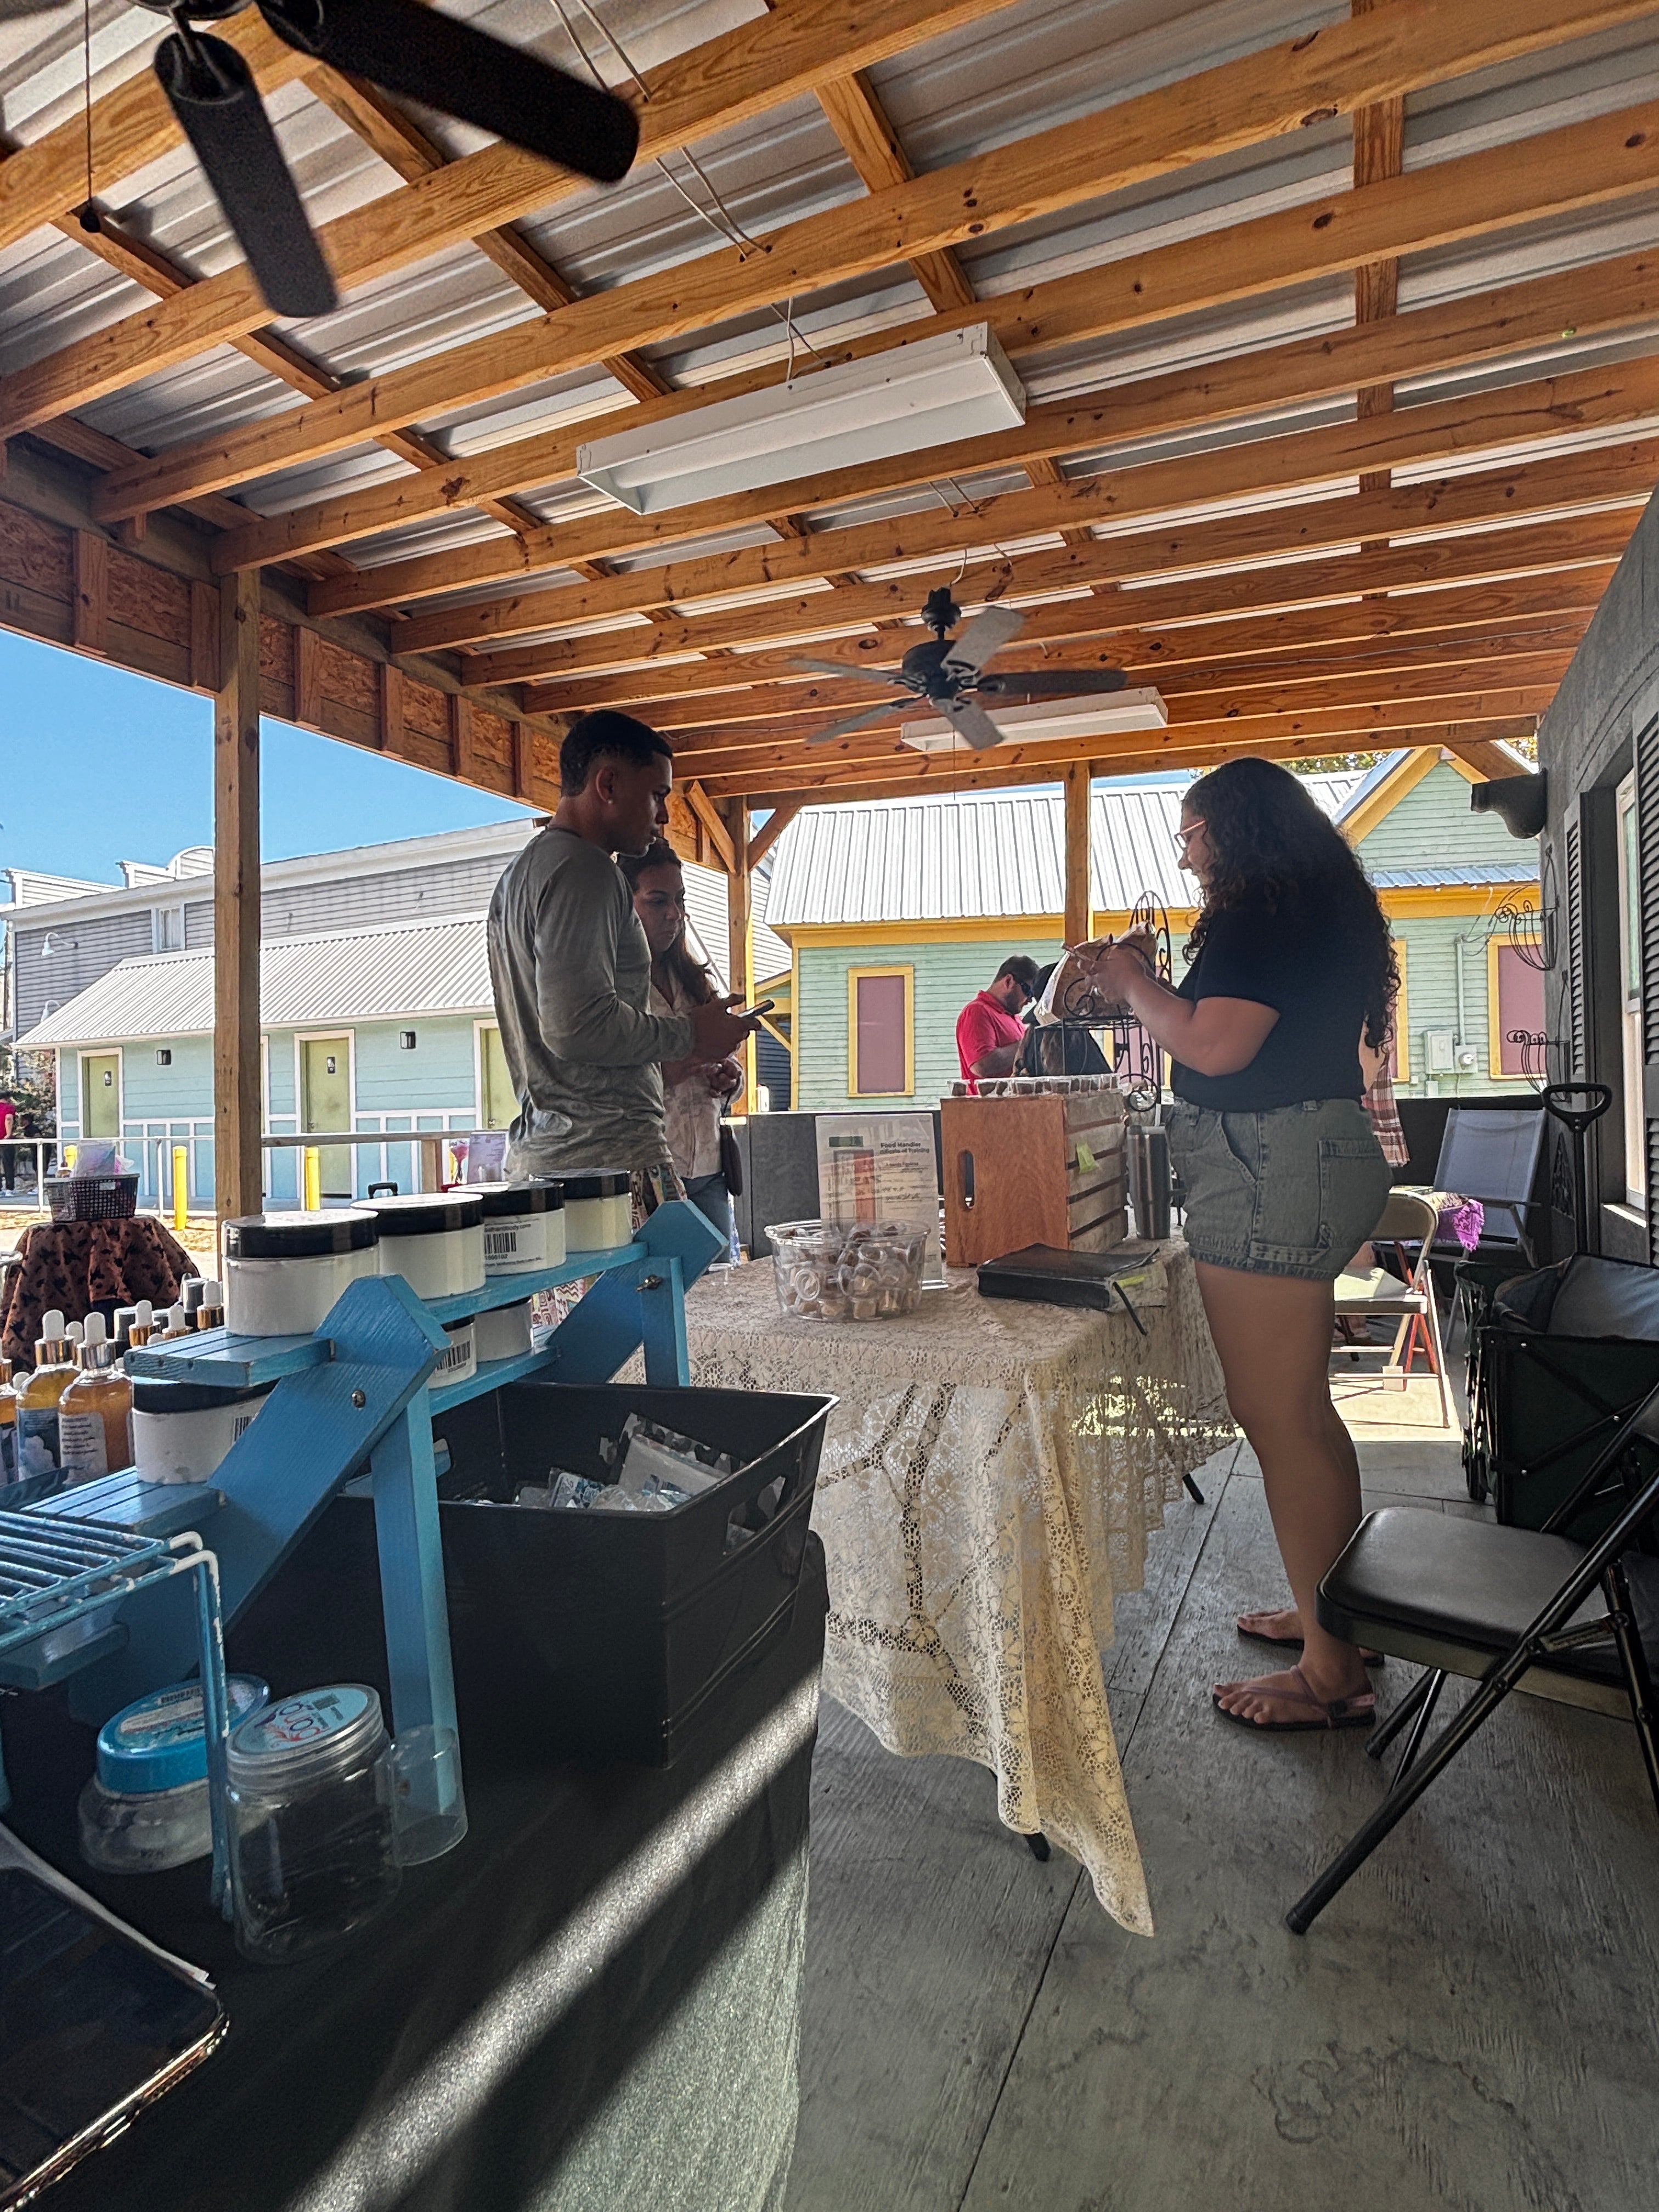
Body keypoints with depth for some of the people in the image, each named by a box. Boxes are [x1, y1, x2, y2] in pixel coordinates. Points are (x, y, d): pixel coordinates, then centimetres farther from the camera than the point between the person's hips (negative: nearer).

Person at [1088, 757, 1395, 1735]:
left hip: (1274, 1173, -11)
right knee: (1302, 1410, 19)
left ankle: (1333, 1675, 9)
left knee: (1276, 1415, -4)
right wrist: (1154, 985, 19)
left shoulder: (1262, 912, -14)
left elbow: (1215, 1047, -22)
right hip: (1320, 1158, 11)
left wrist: (1132, 983, -7)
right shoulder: (1319, 908, 19)